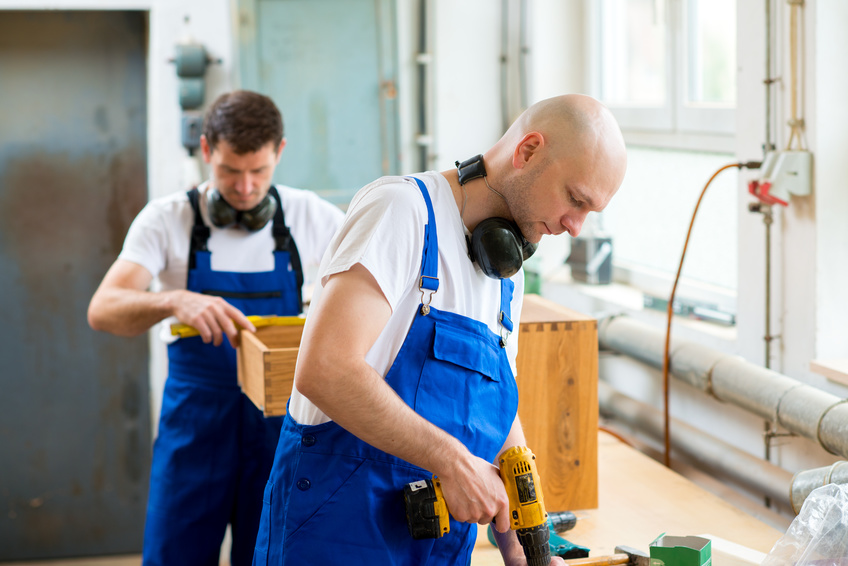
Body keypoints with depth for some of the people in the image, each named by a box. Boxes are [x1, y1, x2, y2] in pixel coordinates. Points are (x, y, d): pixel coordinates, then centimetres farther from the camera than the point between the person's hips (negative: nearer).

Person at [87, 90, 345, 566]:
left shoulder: (310, 217, 1)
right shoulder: (168, 219, -3)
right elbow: (103, 311, -16)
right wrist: (174, 301, -36)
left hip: (281, 421, 1)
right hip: (196, 417, -1)